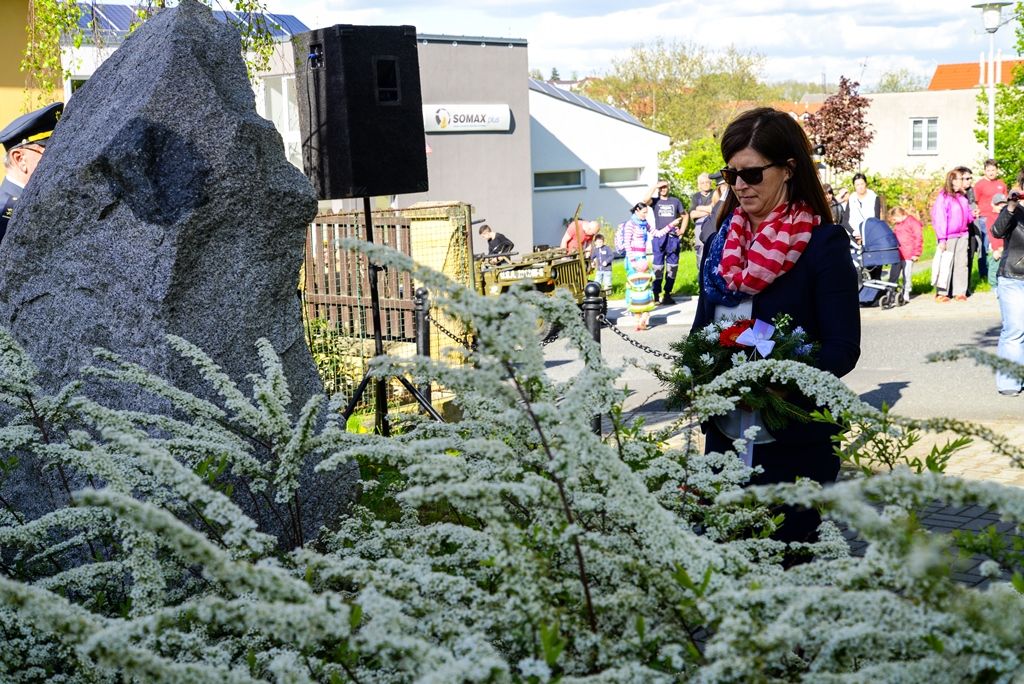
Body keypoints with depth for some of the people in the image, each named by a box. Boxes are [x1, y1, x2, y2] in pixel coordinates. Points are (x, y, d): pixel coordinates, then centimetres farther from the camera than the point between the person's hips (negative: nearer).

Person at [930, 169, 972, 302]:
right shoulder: (943, 197, -8)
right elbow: (940, 219, -11)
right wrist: (942, 239, -15)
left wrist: (973, 215, -2)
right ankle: (942, 292, 5)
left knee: (962, 263, 5)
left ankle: (960, 291, 10)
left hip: (963, 235, 6)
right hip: (949, 236, -6)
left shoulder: (962, 197, 13)